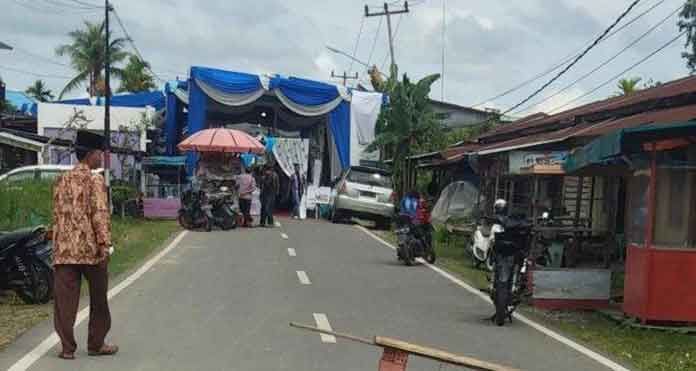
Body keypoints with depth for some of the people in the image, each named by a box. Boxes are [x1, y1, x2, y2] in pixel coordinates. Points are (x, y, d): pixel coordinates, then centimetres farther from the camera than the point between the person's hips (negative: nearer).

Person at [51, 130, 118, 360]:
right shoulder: (95, 180, -8)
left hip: (64, 249, 5)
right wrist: (105, 243, -17)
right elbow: (99, 214, -16)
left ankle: (67, 347, 4)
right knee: (98, 298, 10)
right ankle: (96, 344, 17)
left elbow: (57, 213, 15)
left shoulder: (62, 180, 11)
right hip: (91, 248, -5)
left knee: (65, 299, 5)